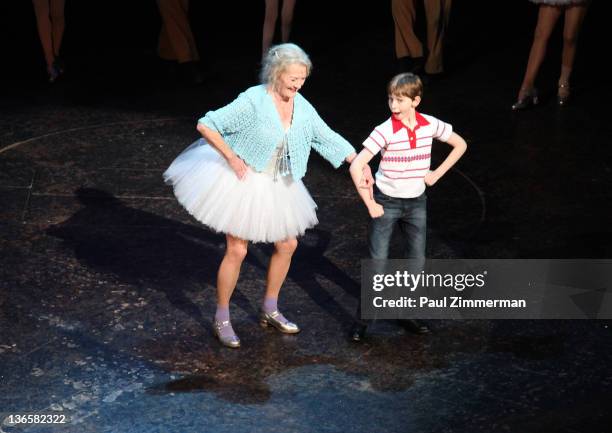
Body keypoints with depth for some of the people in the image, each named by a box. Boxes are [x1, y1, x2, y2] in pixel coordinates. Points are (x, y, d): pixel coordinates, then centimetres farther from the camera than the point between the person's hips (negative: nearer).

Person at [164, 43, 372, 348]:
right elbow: (206, 125, -21)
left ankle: (269, 311, 31)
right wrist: (232, 159, -20)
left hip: (278, 186, 7)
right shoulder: (253, 101, -22)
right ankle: (221, 320, 12)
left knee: (287, 245, 12)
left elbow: (328, 138, 7)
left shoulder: (302, 108, -3)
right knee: (237, 250, -4)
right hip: (243, 182, -7)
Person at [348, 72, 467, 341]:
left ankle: (408, 316, 24)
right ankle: (361, 321, 7)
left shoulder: (430, 125, -7)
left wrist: (437, 174, 2)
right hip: (386, 203, -4)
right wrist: (370, 204, -18)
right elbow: (356, 167, -22)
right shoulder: (385, 131, -19)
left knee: (417, 263, 9)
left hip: (416, 202, 4)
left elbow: (460, 145, 9)